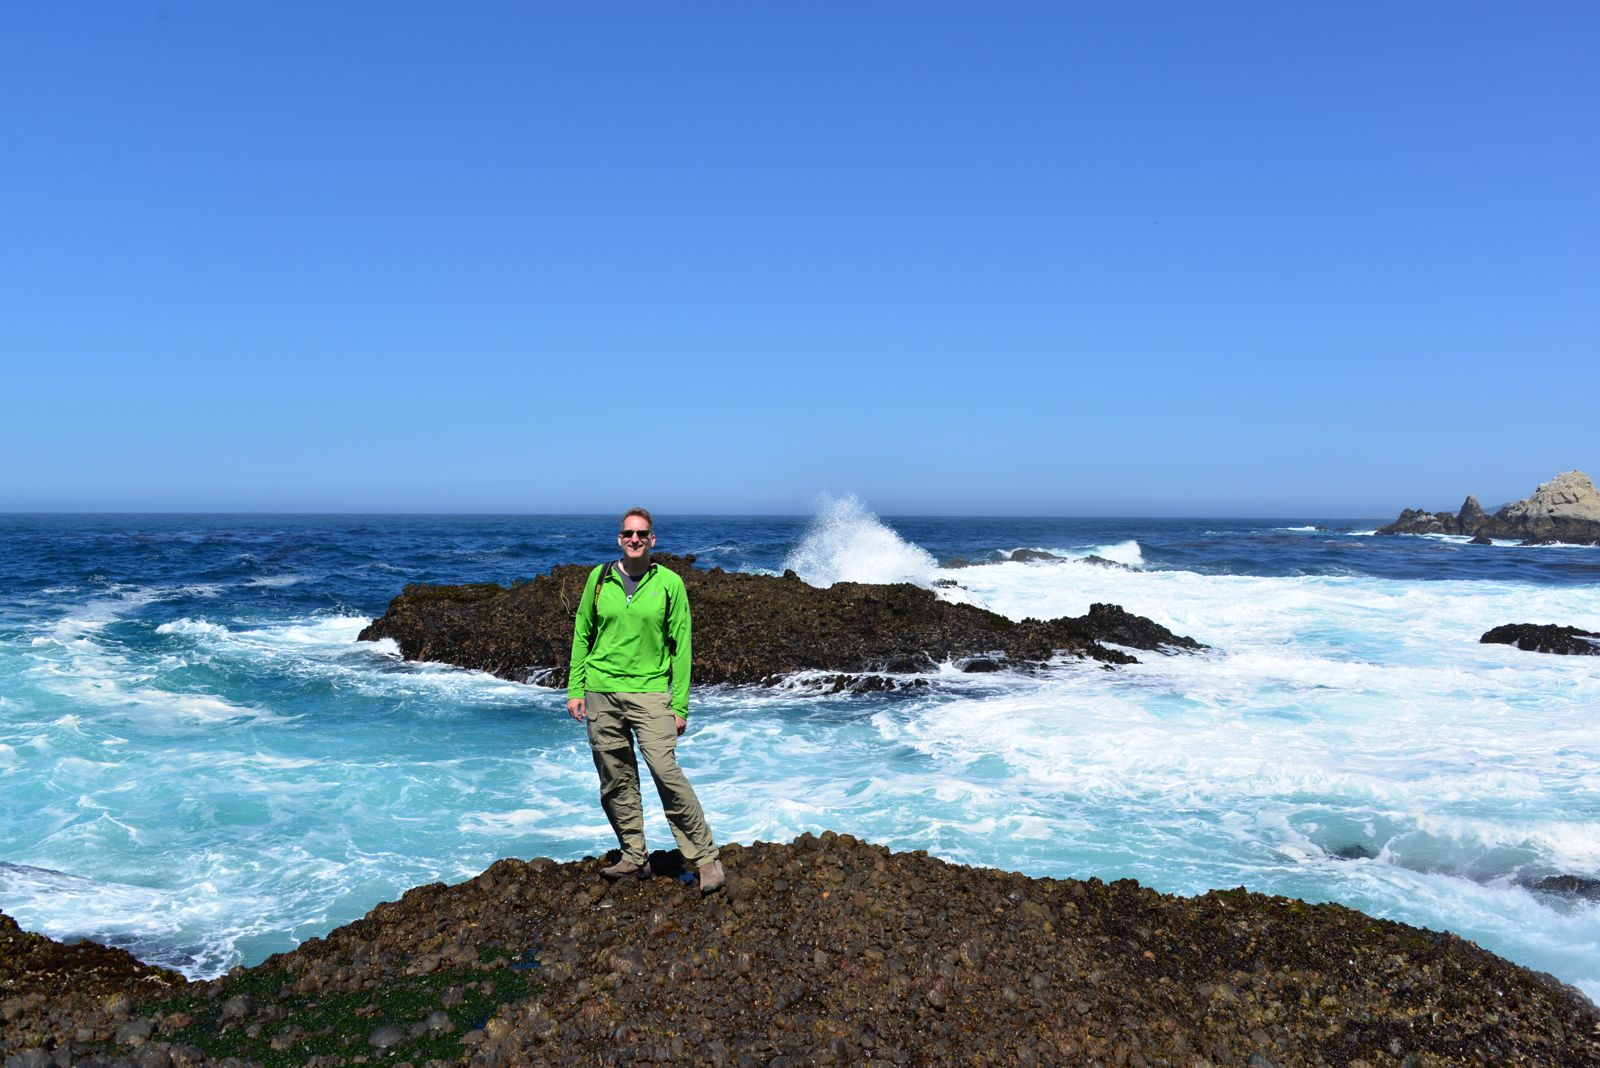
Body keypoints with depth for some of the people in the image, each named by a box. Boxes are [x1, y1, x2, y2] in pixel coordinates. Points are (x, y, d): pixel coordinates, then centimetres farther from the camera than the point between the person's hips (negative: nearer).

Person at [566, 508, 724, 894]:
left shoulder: (669, 583, 0)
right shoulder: (599, 579, 7)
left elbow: (680, 647, 1)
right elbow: (582, 635, 13)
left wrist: (680, 706, -3)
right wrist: (575, 689, 6)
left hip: (650, 691, -3)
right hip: (601, 692, 3)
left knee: (666, 772, -13)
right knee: (616, 782, 6)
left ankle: (705, 856, -4)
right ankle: (634, 857, 20)